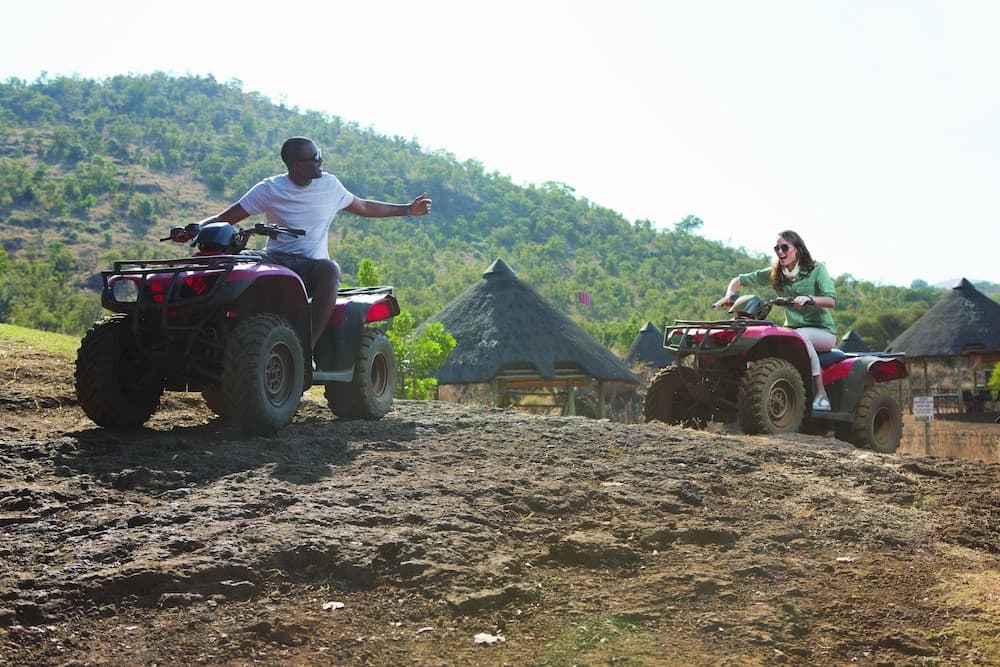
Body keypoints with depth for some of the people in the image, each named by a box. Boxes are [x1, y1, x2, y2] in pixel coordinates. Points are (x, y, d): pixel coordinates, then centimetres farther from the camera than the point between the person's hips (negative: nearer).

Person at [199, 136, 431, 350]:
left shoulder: (329, 185, 9)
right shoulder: (269, 189, 1)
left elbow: (363, 207, 25)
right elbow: (225, 218, 0)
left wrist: (407, 209, 25)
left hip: (312, 265, 1)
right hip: (274, 261, -1)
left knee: (329, 269, -37)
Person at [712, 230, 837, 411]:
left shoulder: (817, 270, -6)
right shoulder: (774, 274, 6)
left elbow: (831, 300, -18)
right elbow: (741, 279, 9)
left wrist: (808, 299, -37)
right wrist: (729, 295, -12)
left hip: (823, 331, -4)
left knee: (800, 335, -39)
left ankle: (821, 394, -34)